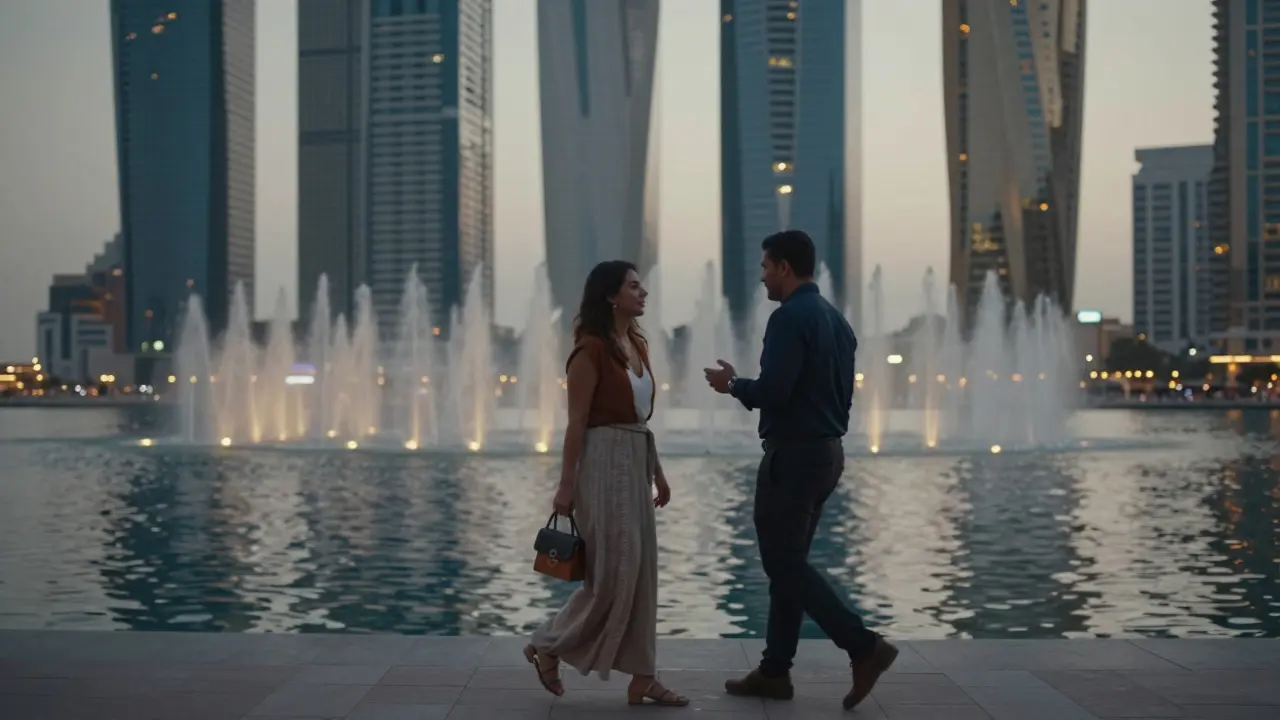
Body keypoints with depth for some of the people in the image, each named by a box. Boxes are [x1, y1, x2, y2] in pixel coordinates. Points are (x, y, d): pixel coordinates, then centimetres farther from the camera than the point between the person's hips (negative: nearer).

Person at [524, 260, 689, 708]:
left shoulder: (637, 345, 13)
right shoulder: (592, 348, -12)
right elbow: (577, 422, -14)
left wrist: (657, 471, 17)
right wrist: (567, 485, -16)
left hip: (635, 461, 9)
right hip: (604, 460, -8)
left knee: (640, 570, 7)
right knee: (613, 571, -6)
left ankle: (642, 678, 11)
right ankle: (548, 646, 13)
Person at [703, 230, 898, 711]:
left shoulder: (790, 317, -16)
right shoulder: (836, 319, 13)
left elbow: (773, 392, -22)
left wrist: (732, 384, -3)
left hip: (793, 454, -10)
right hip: (828, 451, 10)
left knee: (783, 563, -2)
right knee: (789, 561, 13)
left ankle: (864, 647, -8)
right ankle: (775, 671, 17)